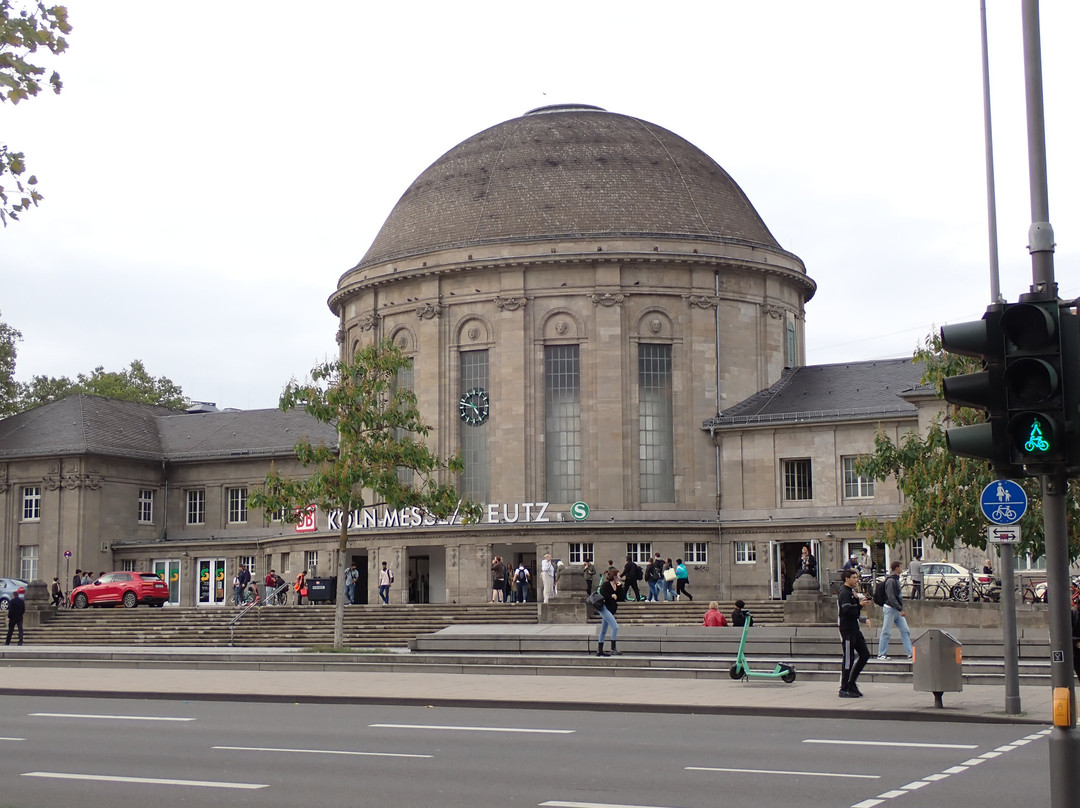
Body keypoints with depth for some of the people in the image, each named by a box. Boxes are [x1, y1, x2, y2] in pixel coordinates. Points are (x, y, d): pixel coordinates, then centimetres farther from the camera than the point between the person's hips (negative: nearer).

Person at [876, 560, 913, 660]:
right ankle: (881, 654, 5)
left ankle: (910, 653, 6)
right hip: (890, 608, -9)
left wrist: (901, 609, 14)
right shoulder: (890, 580, -15)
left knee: (905, 630, 5)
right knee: (886, 632, -2)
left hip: (897, 610, 9)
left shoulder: (896, 579, 13)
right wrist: (900, 609, -24)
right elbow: (891, 597, -22)